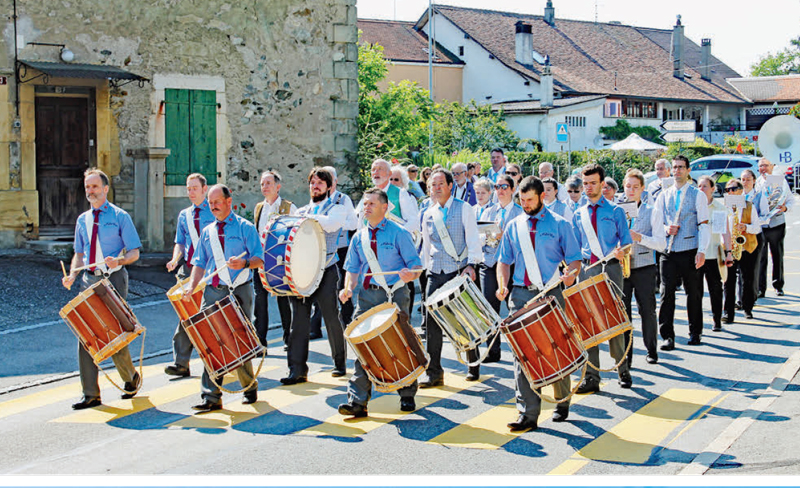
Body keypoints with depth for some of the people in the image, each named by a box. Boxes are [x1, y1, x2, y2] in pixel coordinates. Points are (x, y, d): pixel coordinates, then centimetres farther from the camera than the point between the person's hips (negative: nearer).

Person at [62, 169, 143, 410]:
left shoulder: (120, 216, 0)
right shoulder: (83, 220, 15)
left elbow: (134, 252, -3)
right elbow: (79, 254, 20)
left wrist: (119, 260, -23)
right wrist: (72, 275, 1)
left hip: (113, 279, -5)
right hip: (89, 280, 5)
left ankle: (131, 378, 23)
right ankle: (91, 394, 5)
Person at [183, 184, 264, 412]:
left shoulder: (245, 228, 2)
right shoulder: (207, 232, 17)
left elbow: (259, 260, -4)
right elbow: (200, 264, 17)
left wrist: (244, 263, -26)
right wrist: (191, 287, 0)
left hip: (238, 292, -4)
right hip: (212, 292, 4)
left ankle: (250, 387, 24)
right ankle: (211, 397, -3)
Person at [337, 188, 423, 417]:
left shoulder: (399, 233, -2)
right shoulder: (359, 238, 13)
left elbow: (416, 264, -4)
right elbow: (353, 269, 16)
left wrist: (410, 274, -27)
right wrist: (348, 287, -4)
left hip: (394, 294, -4)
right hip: (367, 295, 4)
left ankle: (407, 396, 21)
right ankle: (357, 401, -4)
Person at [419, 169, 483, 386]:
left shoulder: (464, 209, 1)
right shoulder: (428, 215, 14)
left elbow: (473, 239, -6)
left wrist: (471, 264, -18)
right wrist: (426, 268, 16)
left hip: (459, 271, -4)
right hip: (435, 273, 4)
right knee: (432, 320, -4)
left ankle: (473, 366, 20)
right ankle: (433, 371, 2)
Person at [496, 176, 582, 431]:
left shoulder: (559, 225, 4)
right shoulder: (513, 226, 13)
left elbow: (574, 259, 3)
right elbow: (504, 261, 17)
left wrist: (570, 274, -19)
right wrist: (502, 285, -1)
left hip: (550, 293, -2)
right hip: (521, 295, 2)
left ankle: (562, 402, 29)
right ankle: (527, 414, -4)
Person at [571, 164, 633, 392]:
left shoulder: (615, 212, 6)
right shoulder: (578, 215, 15)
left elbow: (627, 241, 2)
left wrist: (621, 251, -20)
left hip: (610, 268, -3)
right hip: (587, 270, 3)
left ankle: (622, 370, 17)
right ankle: (591, 376, 4)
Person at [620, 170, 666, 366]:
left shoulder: (652, 212, 4)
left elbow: (661, 243, -3)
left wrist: (639, 237, -17)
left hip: (644, 268, -1)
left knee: (647, 311, 4)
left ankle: (651, 351, 20)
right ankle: (625, 355, 6)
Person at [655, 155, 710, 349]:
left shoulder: (698, 195, 3)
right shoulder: (664, 195, 12)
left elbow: (704, 225, -2)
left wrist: (701, 251, -11)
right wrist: (666, 228, -7)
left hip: (690, 251, -2)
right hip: (668, 251, 2)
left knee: (693, 293, 7)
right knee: (667, 293, -4)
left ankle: (695, 332, 21)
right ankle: (667, 336, -1)